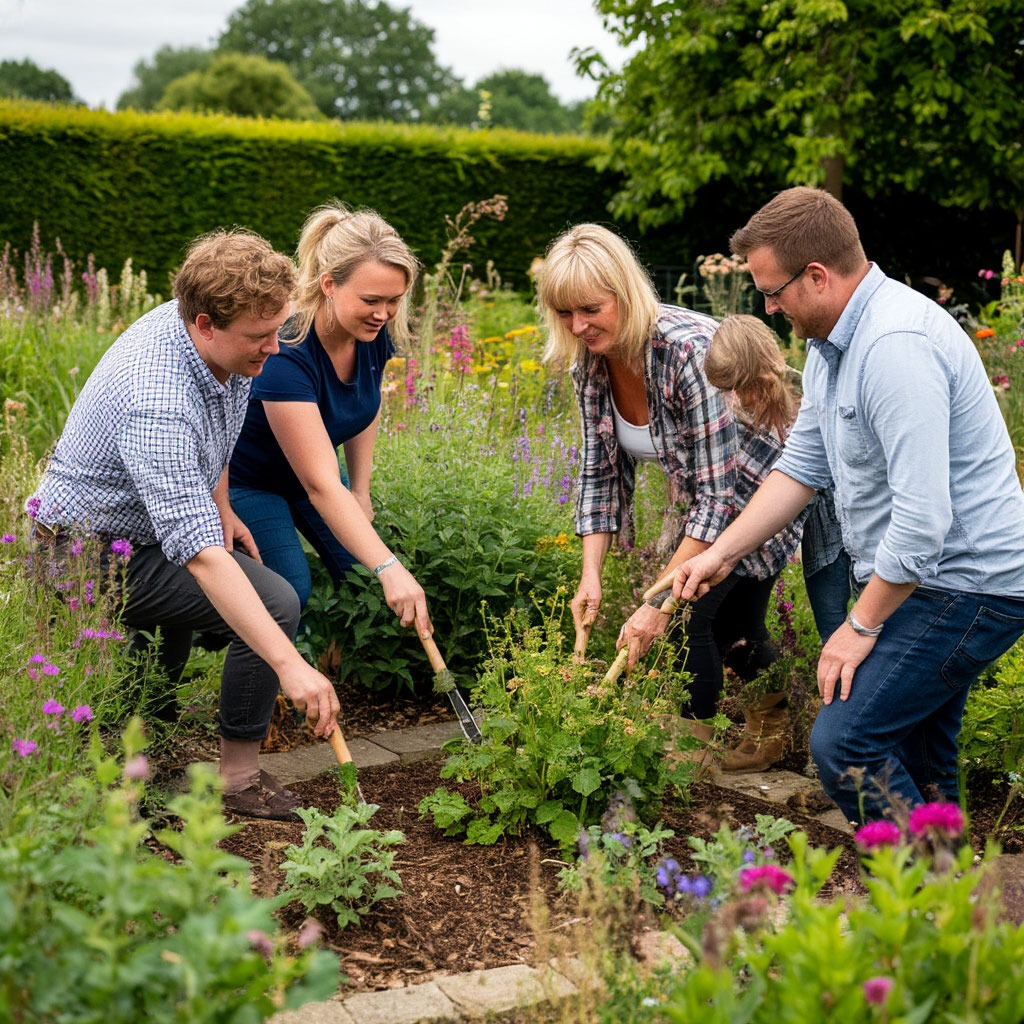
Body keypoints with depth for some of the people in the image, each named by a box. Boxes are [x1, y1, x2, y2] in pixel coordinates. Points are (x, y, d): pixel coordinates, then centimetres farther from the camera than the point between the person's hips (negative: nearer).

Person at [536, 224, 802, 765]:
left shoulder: (687, 351, -36)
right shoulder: (591, 360, -13)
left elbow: (717, 493, -35)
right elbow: (598, 470, -4)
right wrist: (590, 575, -14)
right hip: (701, 497, 7)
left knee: (688, 615, -14)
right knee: (733, 629, 14)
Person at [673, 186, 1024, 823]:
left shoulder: (896, 345, -25)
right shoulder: (832, 342, 9)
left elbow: (922, 518, -28)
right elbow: (803, 466, 16)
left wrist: (860, 627, -18)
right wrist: (723, 553, 10)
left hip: (967, 589, -10)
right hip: (930, 578, 10)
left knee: (846, 743, -16)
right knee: (919, 762, 16)